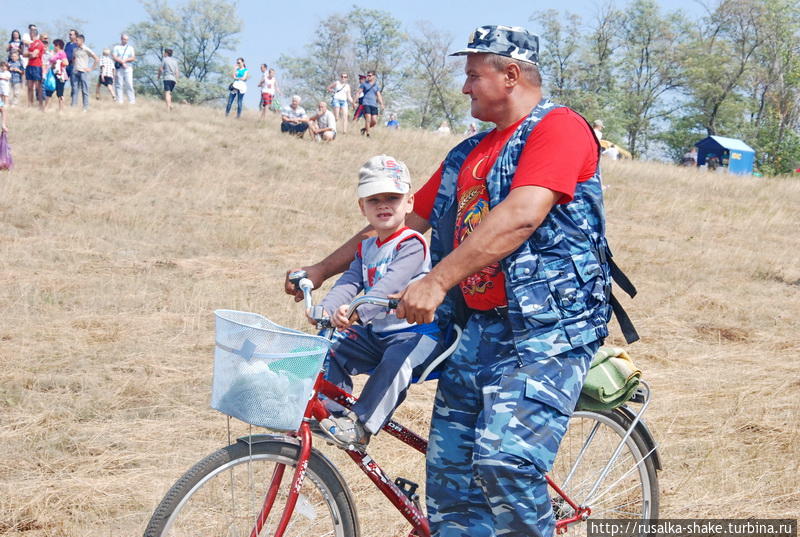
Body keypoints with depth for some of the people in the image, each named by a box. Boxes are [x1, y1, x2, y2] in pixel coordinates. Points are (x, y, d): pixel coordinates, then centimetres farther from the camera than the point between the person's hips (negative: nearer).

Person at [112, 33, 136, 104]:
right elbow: (114, 57, -2)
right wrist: (122, 62, -11)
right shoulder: (116, 47, 10)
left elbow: (133, 58, 6)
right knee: (119, 84, -4)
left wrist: (125, 60, -8)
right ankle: (119, 100, -3)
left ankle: (132, 100, -9)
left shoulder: (130, 47, 15)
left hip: (128, 68, 0)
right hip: (119, 68, 0)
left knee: (129, 84, -8)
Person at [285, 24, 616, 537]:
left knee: (505, 462, -24)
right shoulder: (470, 153, 20)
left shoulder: (558, 127, -8)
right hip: (479, 327, 8)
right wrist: (322, 269, 26)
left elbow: (521, 217, -23)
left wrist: (436, 281, -29)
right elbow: (404, 218, 27)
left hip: (547, 328, -8)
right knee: (450, 475, 3)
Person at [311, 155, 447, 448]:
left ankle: (360, 425, -34)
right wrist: (325, 308, -21)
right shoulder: (366, 248, 14)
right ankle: (332, 411, 6)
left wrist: (357, 311, -44)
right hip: (375, 333, 8)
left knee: (397, 360, -35)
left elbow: (389, 285, -29)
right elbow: (349, 281, 0)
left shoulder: (411, 244, -13)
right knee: (332, 352, -3)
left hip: (417, 332, -8)